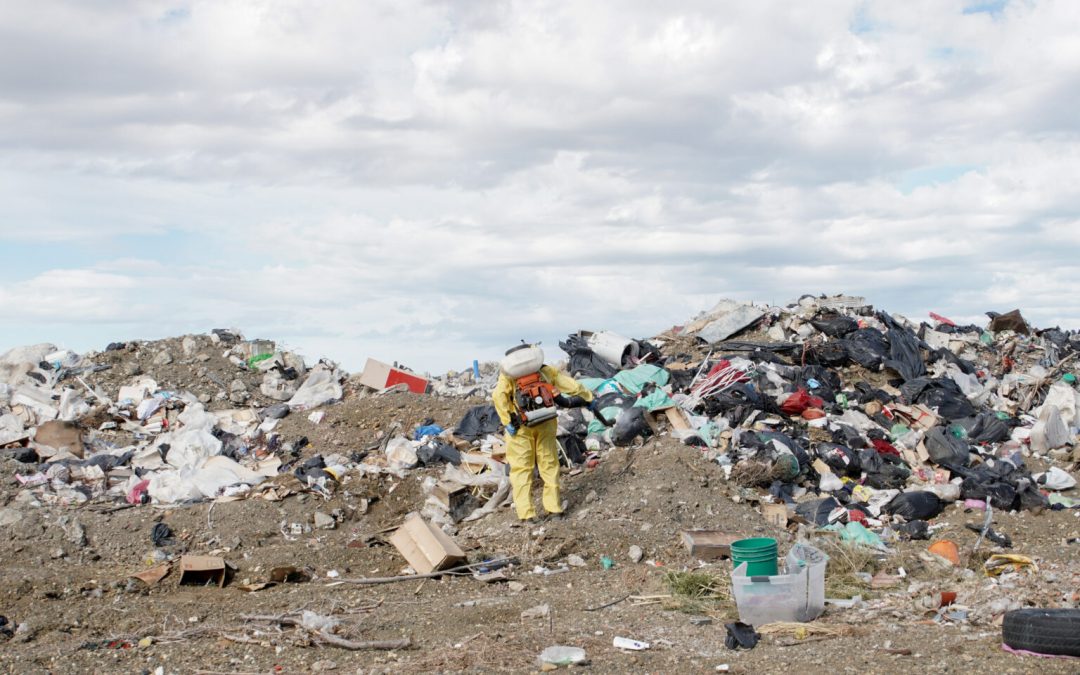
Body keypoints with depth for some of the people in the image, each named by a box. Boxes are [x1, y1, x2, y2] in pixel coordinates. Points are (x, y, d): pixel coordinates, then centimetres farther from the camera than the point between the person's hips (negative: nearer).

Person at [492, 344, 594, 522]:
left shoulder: (507, 374, 14)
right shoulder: (546, 370, 20)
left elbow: (499, 395, -5)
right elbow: (572, 385, 18)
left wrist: (508, 422, -5)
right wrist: (587, 398, 33)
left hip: (521, 425, -1)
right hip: (546, 421, 1)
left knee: (521, 468, 6)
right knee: (549, 465, 14)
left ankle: (526, 514, 3)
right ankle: (554, 509, 18)